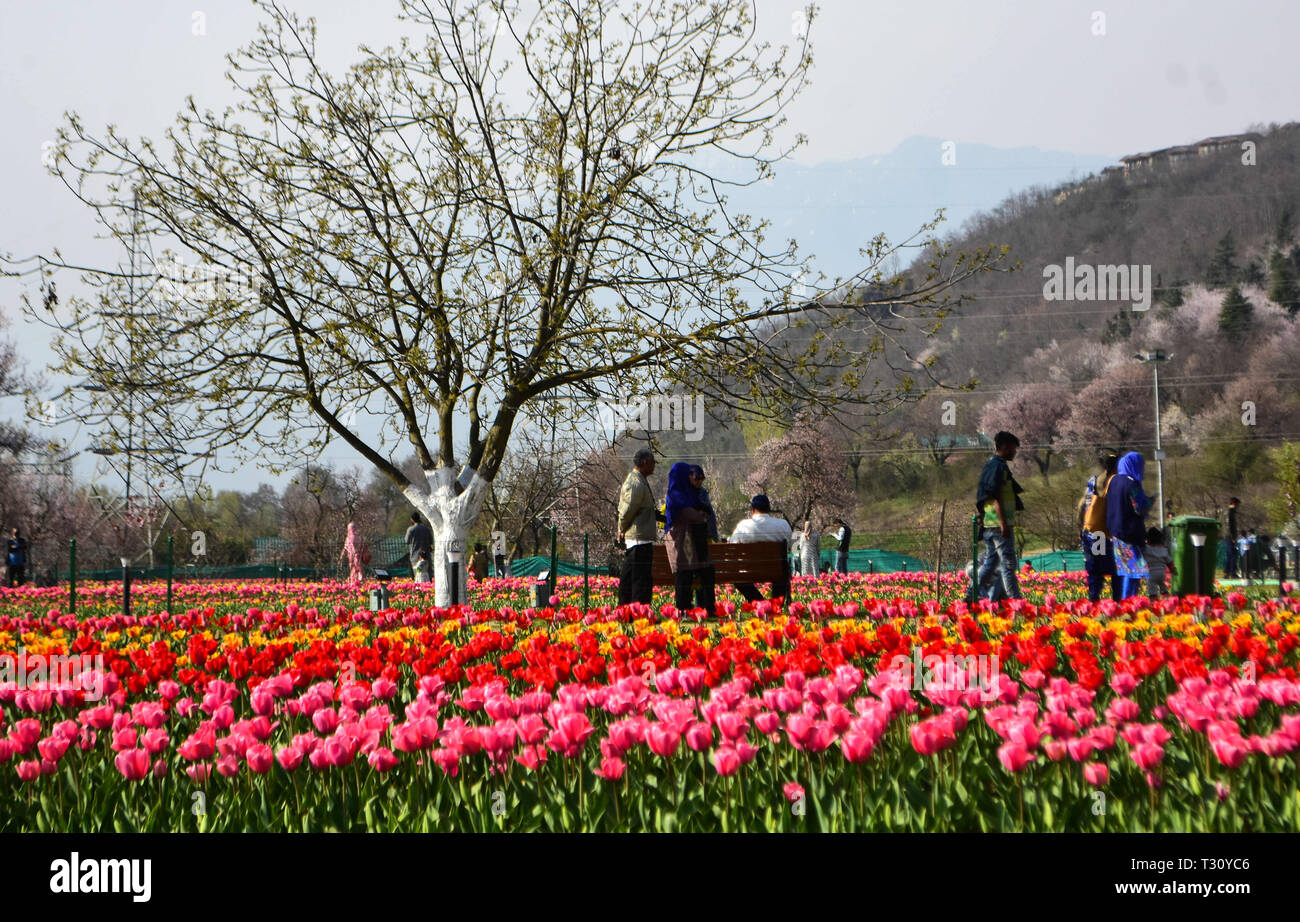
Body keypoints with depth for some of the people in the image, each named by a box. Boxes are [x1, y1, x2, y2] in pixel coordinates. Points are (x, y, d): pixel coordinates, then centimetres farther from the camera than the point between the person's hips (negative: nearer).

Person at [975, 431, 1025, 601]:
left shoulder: (990, 465, 18)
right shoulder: (998, 466, -13)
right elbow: (997, 498, -20)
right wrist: (1004, 524, -22)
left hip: (989, 523, 10)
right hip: (1000, 523, -10)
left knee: (990, 562, 14)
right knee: (1008, 563, -8)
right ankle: (1015, 599, -8)